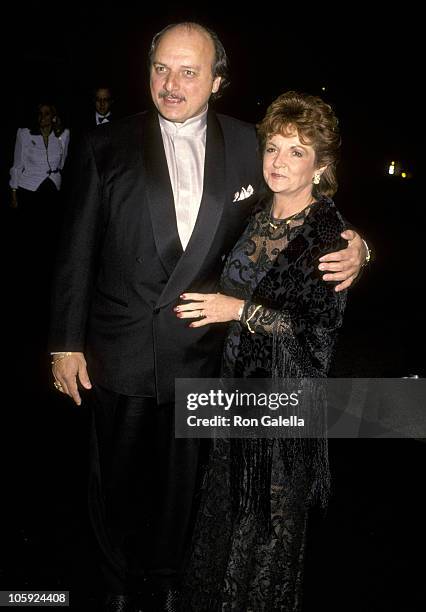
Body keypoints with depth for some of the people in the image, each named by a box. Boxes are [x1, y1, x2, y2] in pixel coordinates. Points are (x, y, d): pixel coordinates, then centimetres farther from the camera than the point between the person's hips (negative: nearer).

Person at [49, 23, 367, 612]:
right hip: (120, 352, -1)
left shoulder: (246, 145, -3)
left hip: (200, 354, 1)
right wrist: (67, 343, -4)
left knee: (182, 475, 19)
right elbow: (77, 253, -4)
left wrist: (349, 247, -13)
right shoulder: (107, 146, -7)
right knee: (118, 476, 17)